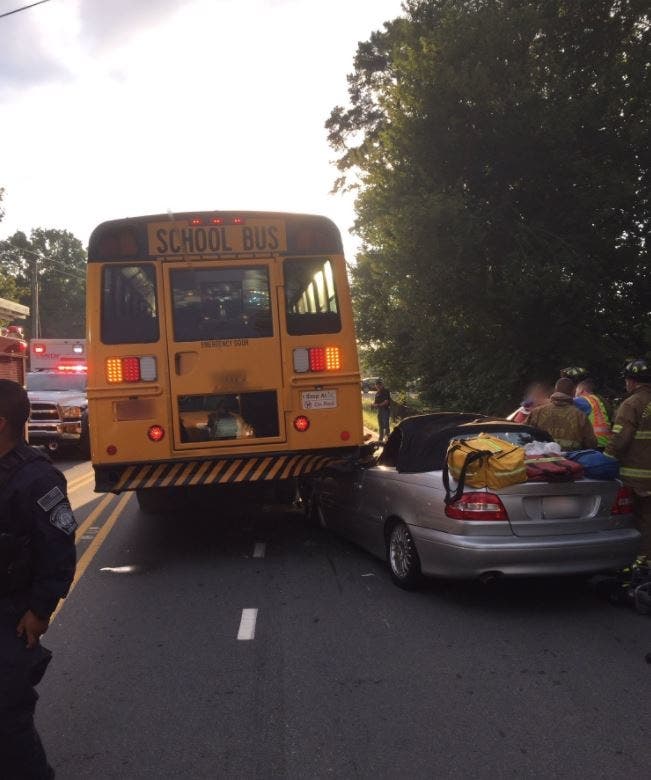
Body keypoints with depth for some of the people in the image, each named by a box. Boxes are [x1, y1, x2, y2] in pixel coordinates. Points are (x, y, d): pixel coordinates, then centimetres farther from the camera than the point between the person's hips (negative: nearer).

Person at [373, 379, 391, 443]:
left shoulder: (386, 392, -9)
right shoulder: (377, 393, 15)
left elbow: (386, 402, -15)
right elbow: (375, 401, 22)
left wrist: (378, 405, -13)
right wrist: (374, 403, 0)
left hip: (385, 410, -8)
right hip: (379, 410, 8)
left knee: (385, 425, -11)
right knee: (380, 426, 11)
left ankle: (387, 438, -10)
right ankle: (381, 439, 17)